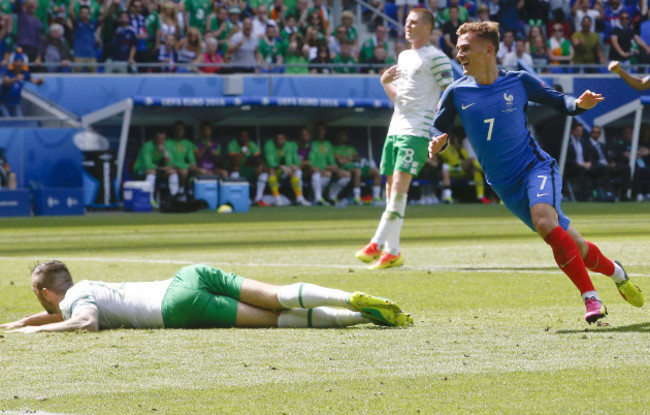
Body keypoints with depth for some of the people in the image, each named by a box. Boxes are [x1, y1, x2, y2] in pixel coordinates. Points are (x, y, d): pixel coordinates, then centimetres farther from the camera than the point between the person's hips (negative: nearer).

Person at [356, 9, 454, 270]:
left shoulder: (435, 58, -4)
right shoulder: (404, 57, 21)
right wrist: (385, 82, 8)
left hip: (417, 131, -8)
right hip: (395, 128, 8)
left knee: (399, 186, -17)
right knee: (391, 189, 4)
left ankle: (378, 243, -19)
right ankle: (392, 252, 6)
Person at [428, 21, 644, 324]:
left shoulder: (519, 82, -5)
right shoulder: (457, 93, -2)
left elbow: (559, 102, 5)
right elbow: (439, 128, 8)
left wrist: (579, 104, -17)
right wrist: (438, 142, -15)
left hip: (536, 167, -3)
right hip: (505, 185, 3)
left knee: (544, 222, -33)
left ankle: (590, 296, -25)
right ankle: (614, 271, 32)